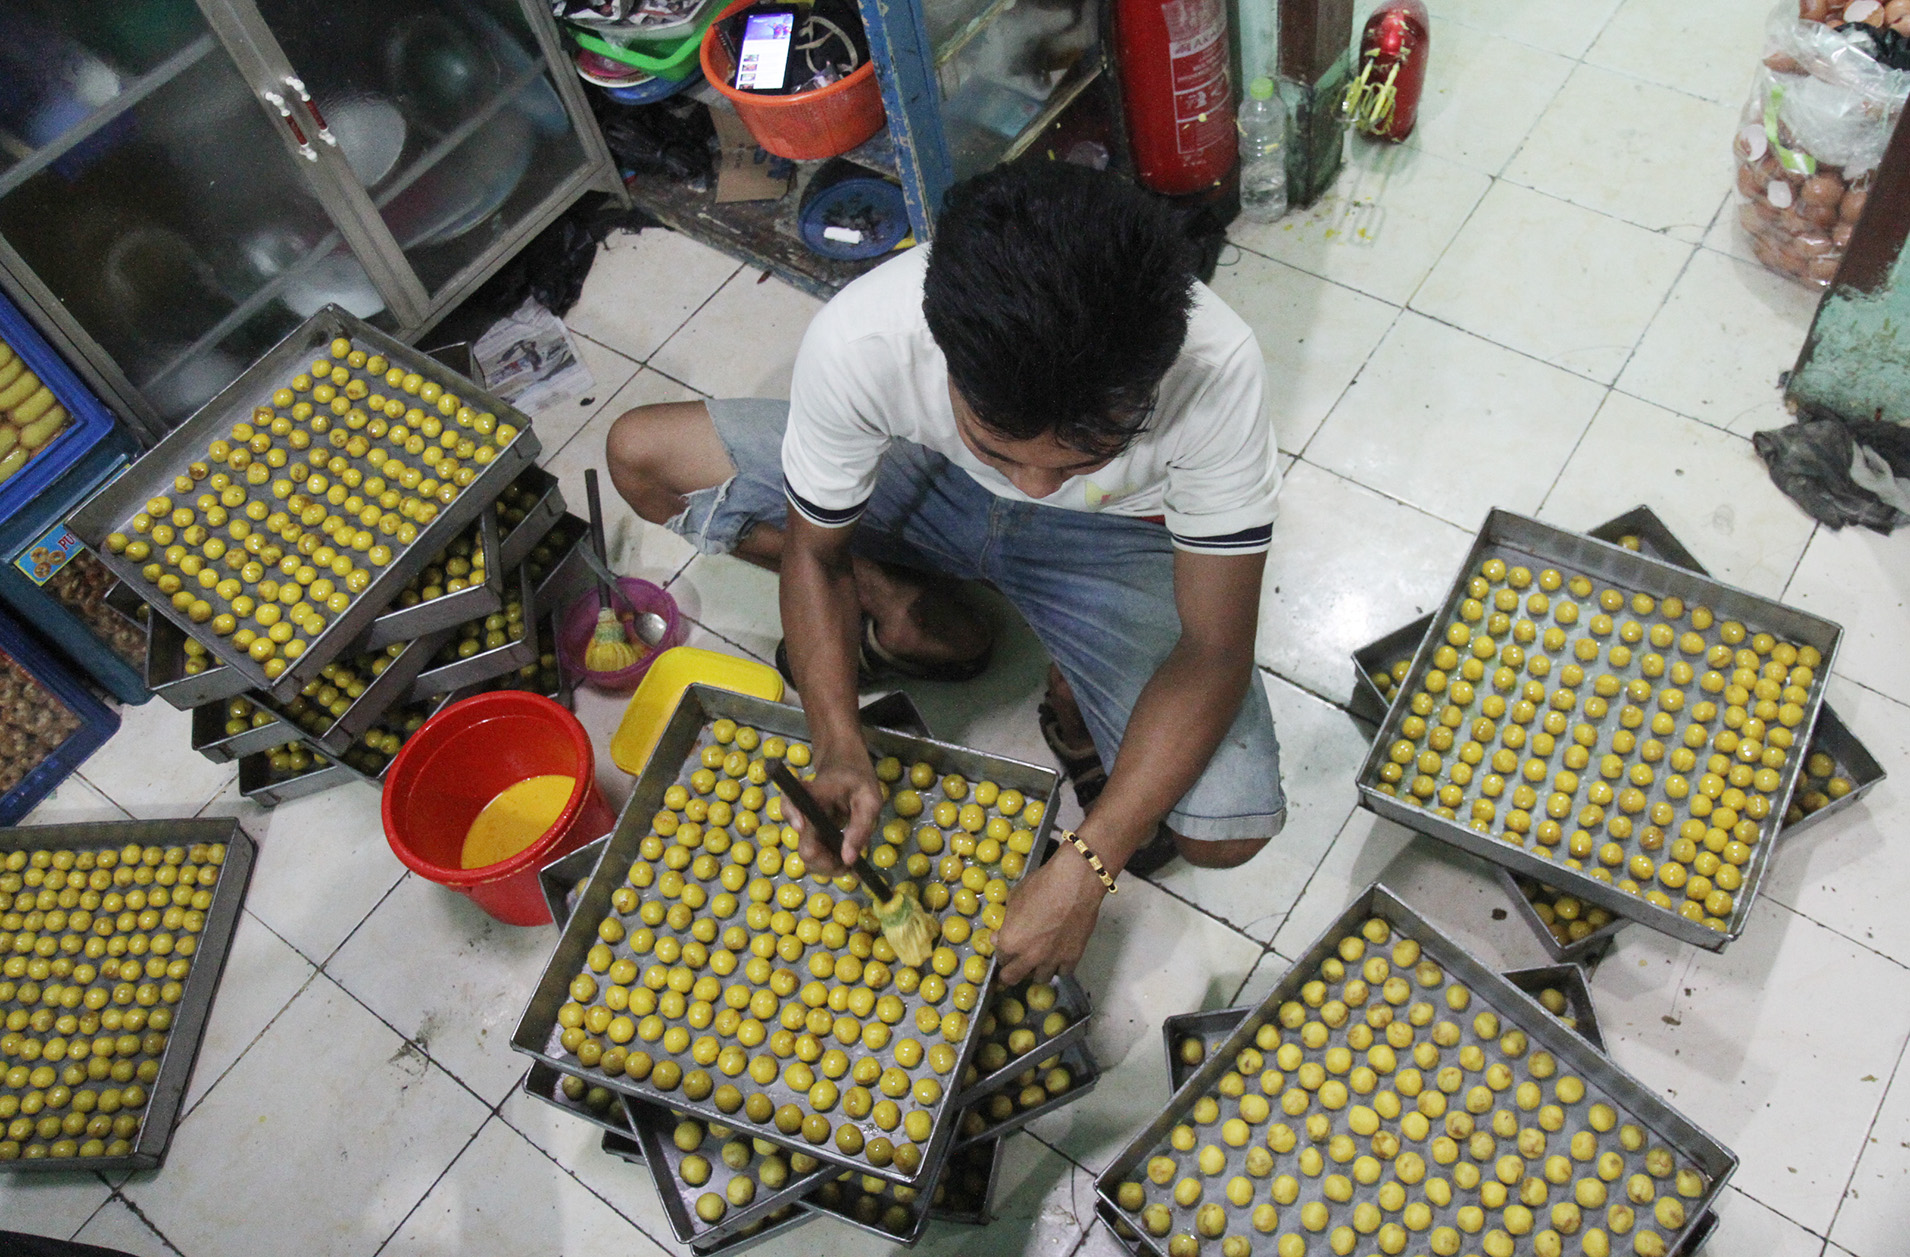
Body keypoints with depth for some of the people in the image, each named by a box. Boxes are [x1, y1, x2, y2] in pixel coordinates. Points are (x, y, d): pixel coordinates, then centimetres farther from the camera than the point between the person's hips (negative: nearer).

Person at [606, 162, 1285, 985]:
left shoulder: (1216, 372, -38)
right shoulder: (858, 341, -35)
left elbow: (1216, 649, -28)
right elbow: (815, 551, -15)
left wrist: (1084, 870, -34)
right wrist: (839, 751, -29)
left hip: (1107, 540, -2)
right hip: (929, 484, 3)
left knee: (1228, 830, -24)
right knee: (641, 454, -11)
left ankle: (1074, 700, 8)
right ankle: (918, 617, 2)